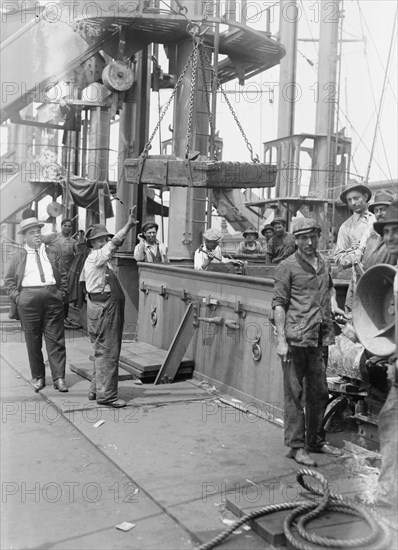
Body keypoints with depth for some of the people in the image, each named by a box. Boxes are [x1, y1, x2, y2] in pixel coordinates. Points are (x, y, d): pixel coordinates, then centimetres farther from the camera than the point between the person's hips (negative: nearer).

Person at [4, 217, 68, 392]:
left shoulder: (51, 253, 14)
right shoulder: (18, 256, 10)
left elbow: (63, 275, 15)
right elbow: (9, 281, 10)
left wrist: (61, 293, 4)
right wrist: (17, 297, -3)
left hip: (52, 298, 1)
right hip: (28, 300, -1)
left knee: (55, 340, -1)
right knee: (33, 342, 5)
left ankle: (59, 378, 3)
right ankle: (38, 377, 16)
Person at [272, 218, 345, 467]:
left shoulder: (324, 264, 13)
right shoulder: (288, 266, -5)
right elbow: (279, 303, -7)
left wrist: (332, 302, 11)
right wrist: (281, 340, -13)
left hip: (320, 338, 6)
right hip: (295, 338, -6)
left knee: (320, 392, 15)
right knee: (294, 394, 1)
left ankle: (316, 439, 30)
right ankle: (296, 446, 11)